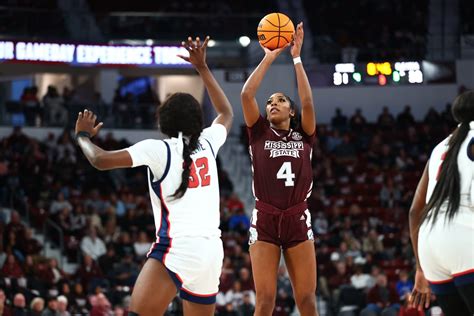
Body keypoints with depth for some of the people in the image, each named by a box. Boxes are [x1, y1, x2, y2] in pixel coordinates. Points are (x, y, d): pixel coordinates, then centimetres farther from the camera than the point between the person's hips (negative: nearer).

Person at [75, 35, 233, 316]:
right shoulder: (207, 143, 14)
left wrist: (83, 136, 15)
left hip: (177, 249, -6)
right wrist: (202, 67, 40)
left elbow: (101, 160, -6)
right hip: (212, 251, 6)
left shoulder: (159, 149, -1)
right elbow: (227, 113, 36)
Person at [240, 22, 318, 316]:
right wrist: (269, 57, -2)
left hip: (298, 221, 1)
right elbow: (246, 95, -3)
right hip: (265, 221, -1)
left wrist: (296, 58, -5)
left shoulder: (304, 135, 11)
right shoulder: (259, 133, 10)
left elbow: (307, 102, -6)